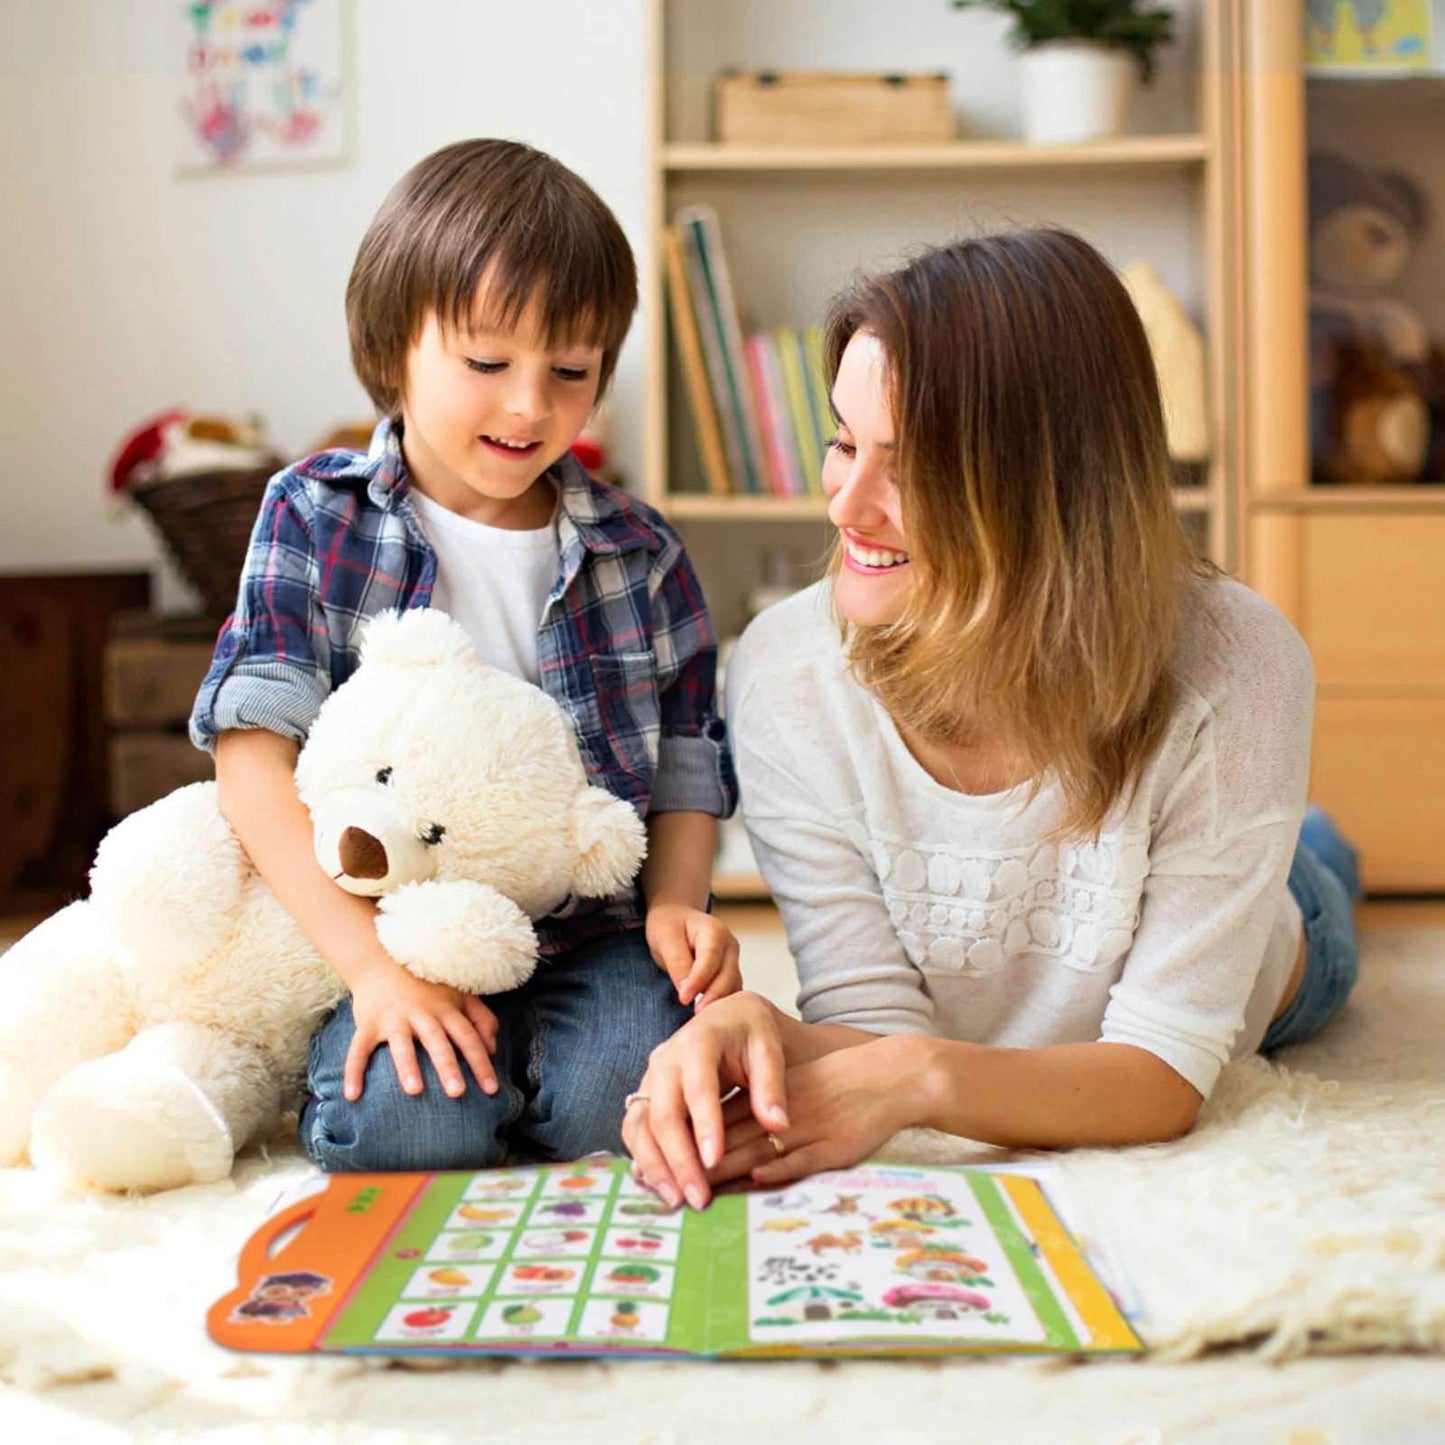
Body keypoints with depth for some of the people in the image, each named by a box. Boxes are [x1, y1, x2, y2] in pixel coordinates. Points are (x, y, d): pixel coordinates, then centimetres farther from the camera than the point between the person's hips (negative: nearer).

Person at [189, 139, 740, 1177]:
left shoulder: (637, 553, 9)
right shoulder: (316, 518, 2)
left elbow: (686, 769, 13)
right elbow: (255, 752, -8)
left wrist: (677, 905, -9)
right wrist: (373, 962, -19)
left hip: (595, 934, 2)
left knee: (621, 1090, -28)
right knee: (411, 1117, -29)